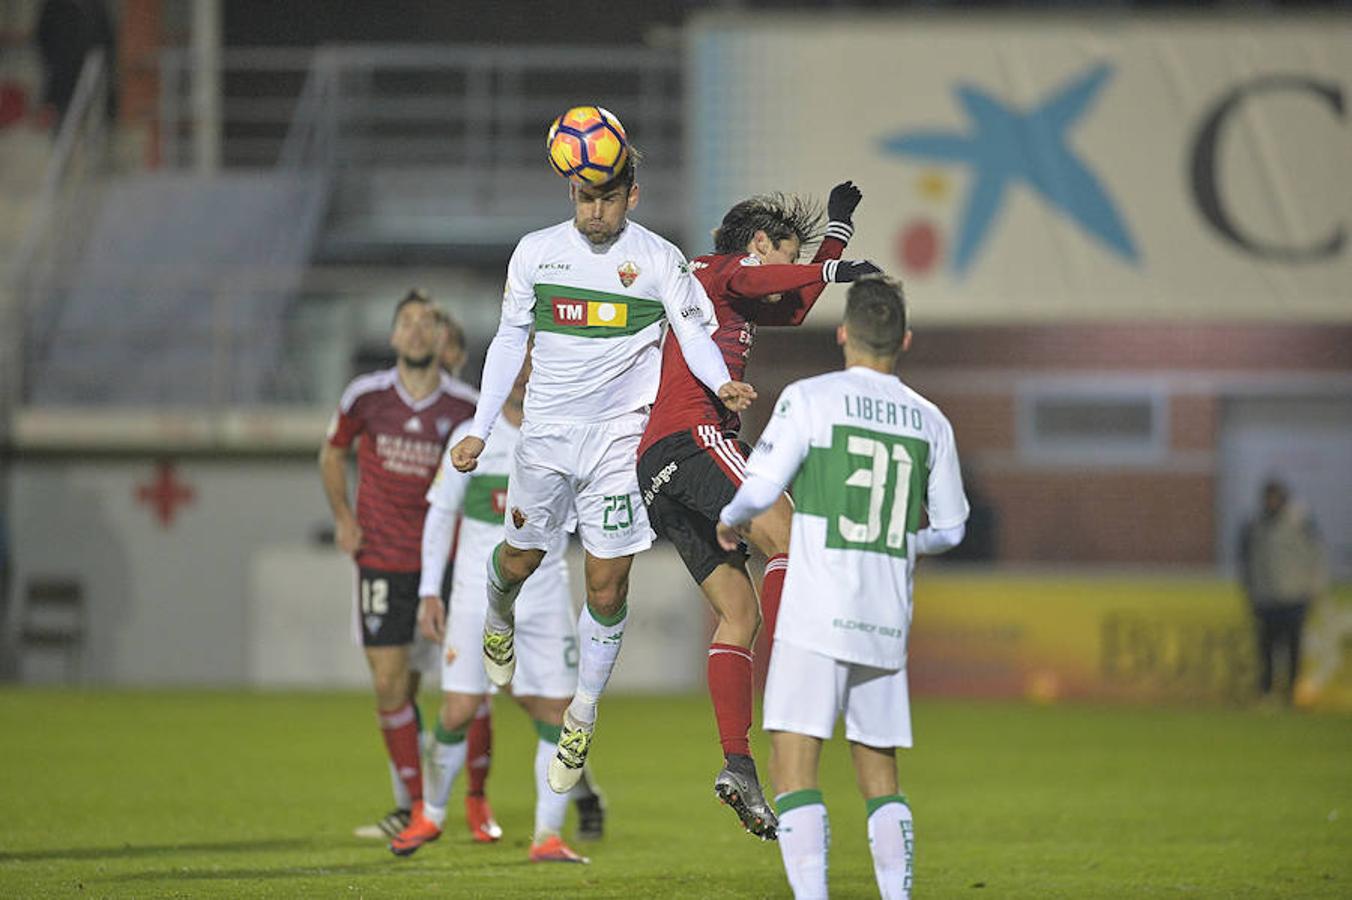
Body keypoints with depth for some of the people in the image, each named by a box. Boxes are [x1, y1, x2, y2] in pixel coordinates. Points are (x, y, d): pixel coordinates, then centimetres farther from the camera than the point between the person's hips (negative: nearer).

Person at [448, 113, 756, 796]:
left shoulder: (658, 259, -4)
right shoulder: (537, 252, 3)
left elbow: (694, 333, -6)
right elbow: (510, 340, 9)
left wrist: (722, 384, -28)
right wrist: (480, 430, 5)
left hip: (618, 437, -2)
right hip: (546, 431, 2)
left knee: (606, 590, -4)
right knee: (520, 559, 12)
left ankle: (580, 723, 11)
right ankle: (498, 620, 50)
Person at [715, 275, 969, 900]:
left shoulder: (810, 398, -5)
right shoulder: (930, 422, 9)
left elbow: (761, 488, -9)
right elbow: (948, 530, 16)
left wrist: (729, 521, 13)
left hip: (816, 619, -5)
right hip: (886, 623, 5)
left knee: (792, 770, -5)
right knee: (879, 778, 13)